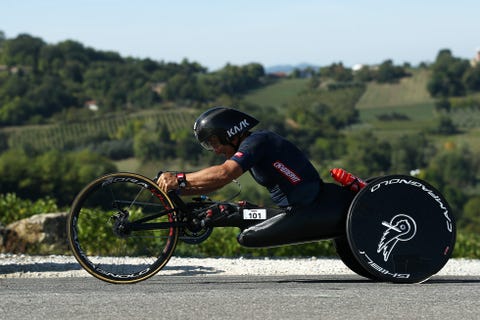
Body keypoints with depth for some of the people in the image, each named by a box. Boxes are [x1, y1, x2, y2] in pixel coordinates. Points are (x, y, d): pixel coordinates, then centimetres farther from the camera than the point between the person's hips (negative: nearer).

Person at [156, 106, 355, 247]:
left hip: (311, 211, -10)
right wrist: (177, 189, 6)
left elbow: (224, 173, -30)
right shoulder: (254, 143, 15)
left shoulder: (256, 141, -14)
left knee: (247, 237, -12)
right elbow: (216, 182, 16)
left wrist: (180, 179, -26)